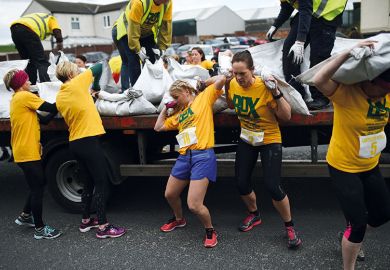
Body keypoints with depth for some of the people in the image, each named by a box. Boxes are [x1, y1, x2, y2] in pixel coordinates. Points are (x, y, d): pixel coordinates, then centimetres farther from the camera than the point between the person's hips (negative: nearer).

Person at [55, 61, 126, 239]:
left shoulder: (59, 97, 12)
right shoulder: (77, 84, -7)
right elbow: (99, 67, 1)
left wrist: (90, 94, 18)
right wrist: (96, 86, 16)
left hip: (74, 143, 8)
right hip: (88, 141, -8)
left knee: (89, 180, 20)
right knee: (101, 182, -2)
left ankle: (86, 220, 28)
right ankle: (103, 227, 1)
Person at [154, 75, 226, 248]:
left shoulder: (204, 97, 3)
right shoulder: (178, 114, 21)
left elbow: (221, 79, -7)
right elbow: (158, 127, 25)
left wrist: (204, 83, 10)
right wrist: (166, 108, 24)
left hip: (203, 156, -8)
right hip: (184, 156, 8)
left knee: (194, 205, -13)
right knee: (170, 194, 20)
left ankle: (210, 230, 15)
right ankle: (179, 219, 50)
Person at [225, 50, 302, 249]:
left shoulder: (264, 87, -25)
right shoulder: (233, 84, -9)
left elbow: (286, 116, -22)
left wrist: (276, 93, -34)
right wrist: (226, 86, -3)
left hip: (270, 140, -5)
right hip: (246, 139, 5)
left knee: (272, 186, -12)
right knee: (241, 182, 7)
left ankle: (290, 227, 12)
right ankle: (254, 215, 36)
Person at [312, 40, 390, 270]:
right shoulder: (347, 92, -25)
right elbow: (319, 80, -40)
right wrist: (349, 52, -43)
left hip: (371, 167, 7)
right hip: (343, 168, -7)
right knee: (357, 224, -1)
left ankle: (353, 238, 49)